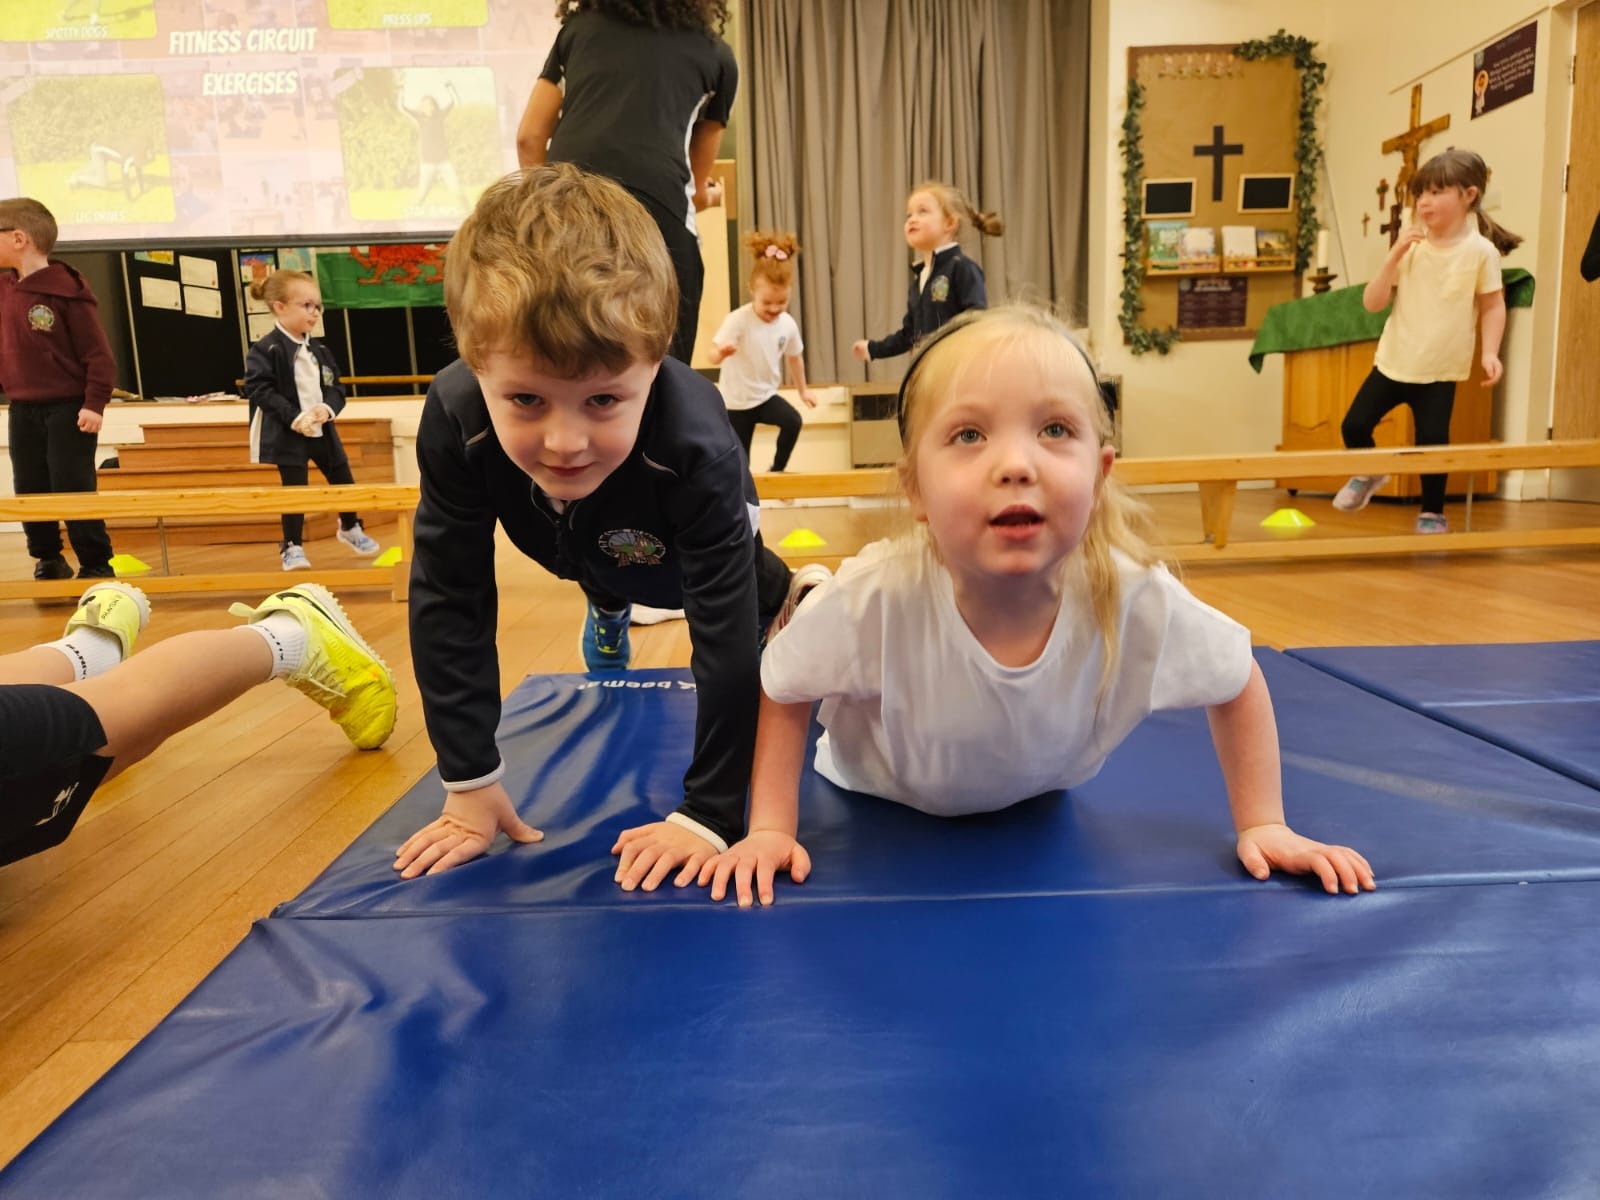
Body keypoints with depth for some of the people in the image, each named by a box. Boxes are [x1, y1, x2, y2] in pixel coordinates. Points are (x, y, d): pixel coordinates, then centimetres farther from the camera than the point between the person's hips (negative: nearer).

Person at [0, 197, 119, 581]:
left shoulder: (67, 289, -13)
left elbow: (97, 352, -14)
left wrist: (94, 403, -18)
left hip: (68, 409, -7)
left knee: (73, 491, -5)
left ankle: (96, 566, 3)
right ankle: (48, 561, 24)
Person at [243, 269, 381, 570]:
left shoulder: (320, 350, 6)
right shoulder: (265, 350, -13)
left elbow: (335, 387, 7)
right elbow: (259, 390, -17)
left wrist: (327, 408, -14)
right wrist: (294, 417, -24)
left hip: (322, 429, 6)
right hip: (287, 433, -6)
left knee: (342, 480, 14)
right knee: (294, 489, 0)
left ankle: (350, 527, 38)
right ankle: (292, 547, 15)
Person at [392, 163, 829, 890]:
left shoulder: (695, 446, -49)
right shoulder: (454, 422, -41)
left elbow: (725, 634, -43)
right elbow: (447, 601, -32)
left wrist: (710, 812, -41)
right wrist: (470, 782, -30)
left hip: (693, 547, -3)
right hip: (591, 552, 4)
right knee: (604, 588, 33)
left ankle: (793, 595, 49)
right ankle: (608, 615, 67)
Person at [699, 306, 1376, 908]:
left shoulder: (1137, 603, -36)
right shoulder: (874, 601, -42)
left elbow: (1238, 682, -13)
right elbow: (784, 692, -21)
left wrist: (1263, 826, -11)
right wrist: (769, 830, -21)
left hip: (1036, 804, 2)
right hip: (882, 801, -2)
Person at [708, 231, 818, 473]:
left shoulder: (788, 324, -6)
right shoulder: (737, 320, -22)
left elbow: (794, 357, 12)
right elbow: (713, 356, -30)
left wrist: (803, 390, 20)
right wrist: (721, 353, -53)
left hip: (766, 395, 4)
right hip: (736, 400, -4)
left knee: (793, 422, -23)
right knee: (739, 462, 2)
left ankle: (777, 470, -3)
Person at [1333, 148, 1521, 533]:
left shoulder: (1481, 250, -8)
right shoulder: (1410, 245, -1)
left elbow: (1493, 306, -1)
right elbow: (1373, 303, -5)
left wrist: (1490, 351, -14)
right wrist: (1394, 256, -16)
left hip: (1440, 371, -3)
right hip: (1393, 360, 3)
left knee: (1432, 442, -6)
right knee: (1354, 426, -2)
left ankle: (1432, 513, 17)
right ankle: (1368, 474, 31)